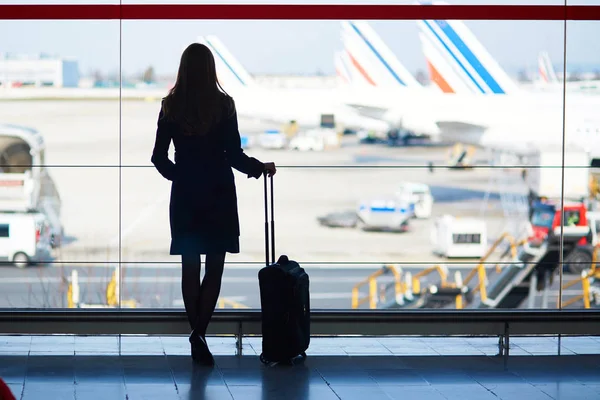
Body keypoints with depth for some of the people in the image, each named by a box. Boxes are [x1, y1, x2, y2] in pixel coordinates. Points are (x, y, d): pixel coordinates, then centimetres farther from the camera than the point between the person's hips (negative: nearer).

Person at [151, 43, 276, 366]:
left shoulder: (171, 106, -2)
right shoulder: (223, 105, -9)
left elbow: (159, 157, 1)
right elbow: (234, 155, -9)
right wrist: (261, 168, 9)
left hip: (185, 195, 2)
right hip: (218, 194, -2)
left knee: (190, 267, 10)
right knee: (214, 267, 2)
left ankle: (197, 332, 13)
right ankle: (199, 332, -13)